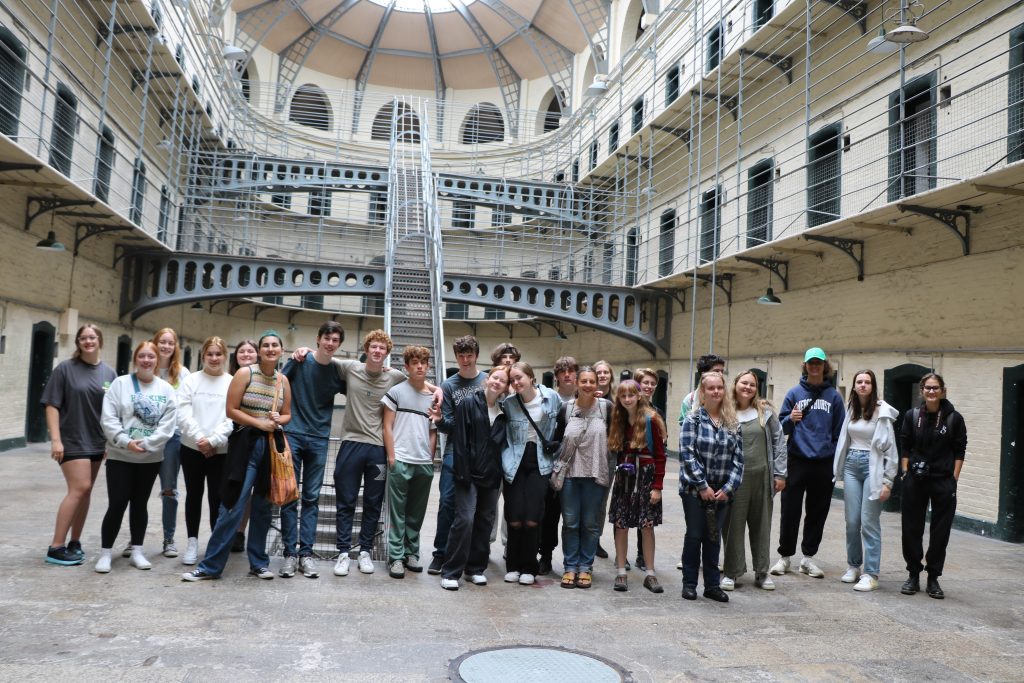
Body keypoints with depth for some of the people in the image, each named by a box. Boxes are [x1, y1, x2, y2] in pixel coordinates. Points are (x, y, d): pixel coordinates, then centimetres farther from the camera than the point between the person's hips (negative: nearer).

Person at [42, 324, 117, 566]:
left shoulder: (109, 373, 6)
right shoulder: (65, 369, -5)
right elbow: (52, 405, -7)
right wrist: (56, 439, -13)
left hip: (97, 441, 5)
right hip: (72, 440, -4)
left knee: (85, 490, 9)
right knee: (79, 489, -11)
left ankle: (74, 542, 20)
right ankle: (56, 547, -2)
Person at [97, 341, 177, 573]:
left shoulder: (166, 389, 2)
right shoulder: (120, 383, -2)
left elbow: (167, 425, -5)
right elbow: (108, 418, -8)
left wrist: (146, 444, -15)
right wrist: (125, 441, -18)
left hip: (151, 458, 2)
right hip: (120, 456, -2)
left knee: (139, 503, 12)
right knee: (117, 504, -3)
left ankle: (136, 551, 20)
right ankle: (105, 553, 10)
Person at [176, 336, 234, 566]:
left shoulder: (233, 383, 0)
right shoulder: (191, 381, 3)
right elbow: (183, 414, -4)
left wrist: (213, 440, -15)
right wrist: (199, 438, -15)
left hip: (221, 451, -1)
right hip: (192, 448, 2)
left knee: (217, 497, 2)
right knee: (194, 495, 11)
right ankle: (192, 542, 22)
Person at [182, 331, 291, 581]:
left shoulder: (283, 380, 8)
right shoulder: (245, 373, -5)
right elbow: (231, 410, -9)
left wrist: (277, 420, -8)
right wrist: (260, 423, -16)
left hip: (272, 445, 4)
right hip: (246, 443, -4)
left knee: (263, 506, 10)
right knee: (233, 506, -6)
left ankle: (258, 562, 20)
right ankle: (210, 566, 3)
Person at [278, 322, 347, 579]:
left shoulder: (339, 370, 4)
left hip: (319, 439, 2)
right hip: (292, 434, -2)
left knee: (312, 497, 5)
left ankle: (306, 553, 11)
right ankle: (290, 552, 8)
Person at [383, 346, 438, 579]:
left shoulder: (434, 396, 11)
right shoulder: (396, 392, 1)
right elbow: (387, 427, -1)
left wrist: (431, 457, 6)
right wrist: (391, 457, -7)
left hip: (425, 463, 3)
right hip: (400, 461, -3)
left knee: (416, 513, 11)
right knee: (398, 512, 2)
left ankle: (411, 553, 23)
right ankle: (396, 557, 9)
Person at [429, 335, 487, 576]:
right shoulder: (448, 385, 5)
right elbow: (446, 424, 2)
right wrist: (440, 420, -19)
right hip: (455, 451, 0)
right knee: (448, 502, -4)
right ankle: (441, 553, 8)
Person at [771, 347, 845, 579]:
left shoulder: (834, 396, 5)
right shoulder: (794, 393, 3)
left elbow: (839, 431, 7)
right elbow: (782, 427, 6)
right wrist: (791, 419, -16)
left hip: (824, 462, 1)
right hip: (797, 460, -1)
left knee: (818, 513, 9)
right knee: (790, 511, 1)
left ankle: (808, 557, 22)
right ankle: (785, 556, 14)